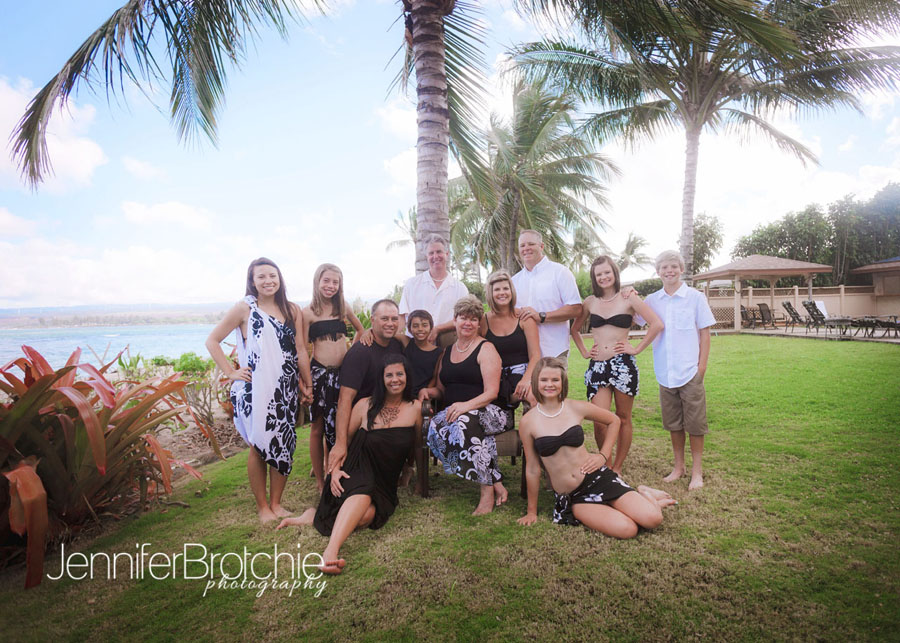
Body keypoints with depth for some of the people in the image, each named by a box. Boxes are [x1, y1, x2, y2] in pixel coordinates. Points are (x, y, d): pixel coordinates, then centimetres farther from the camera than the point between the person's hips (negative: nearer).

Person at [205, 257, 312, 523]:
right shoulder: (245, 308, -2)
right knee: (259, 448, 4)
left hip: (287, 390, 4)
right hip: (255, 390, -3)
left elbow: (300, 350, 9)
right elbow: (212, 341, 2)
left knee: (284, 446, 8)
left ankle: (276, 503, 25)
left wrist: (307, 385, 8)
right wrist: (231, 372, -4)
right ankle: (262, 506, 21)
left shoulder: (292, 310, 8)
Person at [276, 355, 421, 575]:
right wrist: (335, 469, -9)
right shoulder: (366, 406, 1)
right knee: (363, 494, -38)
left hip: (385, 486, 2)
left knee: (366, 515, -31)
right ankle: (331, 550, -46)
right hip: (356, 474, -2)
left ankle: (314, 516, -15)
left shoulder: (415, 409, 2)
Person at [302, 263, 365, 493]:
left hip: (343, 373, 4)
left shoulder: (343, 308, 7)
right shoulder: (308, 312, -5)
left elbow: (360, 330, 23)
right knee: (318, 427, 6)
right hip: (319, 373, -4)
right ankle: (320, 481, 19)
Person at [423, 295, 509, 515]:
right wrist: (428, 391, 1)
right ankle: (496, 484, -24)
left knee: (463, 423, -38)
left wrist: (466, 405, -27)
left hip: (487, 412, -5)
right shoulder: (447, 351, 19)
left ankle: (488, 489, -24)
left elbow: (491, 392, -10)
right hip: (454, 412, 5)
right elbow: (441, 389, 24)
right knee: (435, 426, -30)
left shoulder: (486, 349, 0)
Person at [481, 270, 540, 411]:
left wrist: (526, 379, -17)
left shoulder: (524, 317, 5)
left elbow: (535, 355, -1)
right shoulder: (483, 321, 8)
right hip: (496, 378, 1)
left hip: (522, 373, 0)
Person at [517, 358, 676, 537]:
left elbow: (614, 420, 15)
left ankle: (642, 495, 17)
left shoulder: (576, 408, -4)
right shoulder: (528, 422, -8)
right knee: (626, 530, -23)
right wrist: (531, 512, 7)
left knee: (653, 519, -14)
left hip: (597, 478, 2)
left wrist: (604, 455, 5)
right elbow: (532, 469, 1)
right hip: (572, 496, -1)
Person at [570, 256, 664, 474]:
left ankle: (617, 468, 22)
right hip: (597, 366, 2)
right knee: (599, 422, -7)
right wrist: (584, 352, 11)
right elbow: (574, 329, 23)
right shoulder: (590, 302, 10)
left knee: (623, 418, 7)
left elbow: (657, 324, -7)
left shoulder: (628, 299, 1)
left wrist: (637, 349, -7)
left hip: (623, 365, -2)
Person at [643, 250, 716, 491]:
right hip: (665, 372, 3)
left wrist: (702, 366, -5)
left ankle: (697, 471, 18)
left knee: (694, 423, 5)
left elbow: (704, 333, 0)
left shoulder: (695, 297, -2)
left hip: (690, 371, -3)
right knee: (673, 423, 14)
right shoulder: (652, 300, 5)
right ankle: (678, 466, 28)